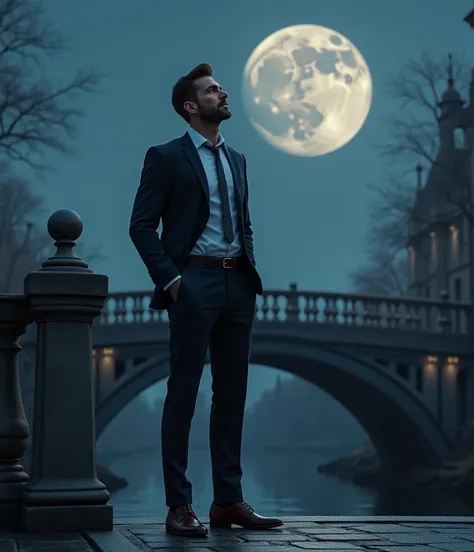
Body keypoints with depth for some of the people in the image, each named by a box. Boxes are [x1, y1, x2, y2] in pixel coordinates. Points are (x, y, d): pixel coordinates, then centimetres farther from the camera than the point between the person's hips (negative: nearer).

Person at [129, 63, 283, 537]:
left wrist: (250, 272, 10)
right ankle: (179, 506, 0)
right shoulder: (165, 157, 0)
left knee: (232, 394, 7)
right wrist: (170, 279, -13)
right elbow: (141, 226, -5)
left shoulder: (236, 159, 19)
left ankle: (228, 501, 14)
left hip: (237, 284, 6)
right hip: (194, 283, -6)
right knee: (182, 395, -3)